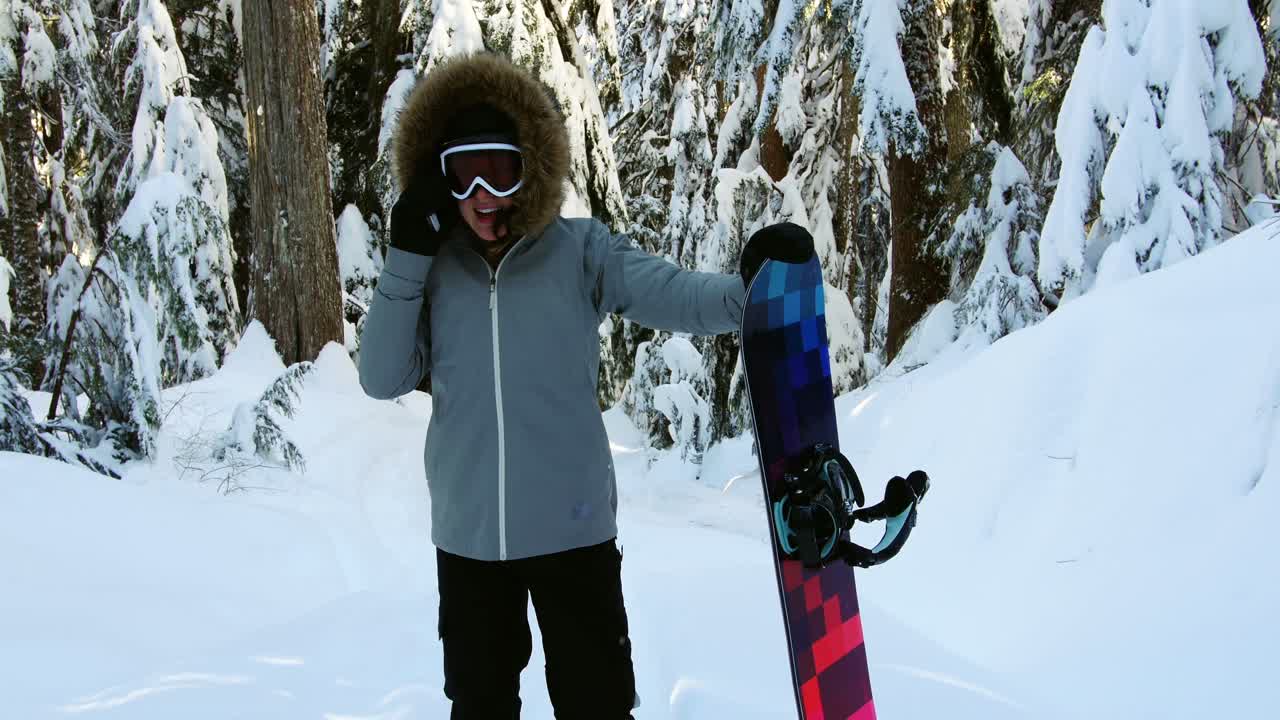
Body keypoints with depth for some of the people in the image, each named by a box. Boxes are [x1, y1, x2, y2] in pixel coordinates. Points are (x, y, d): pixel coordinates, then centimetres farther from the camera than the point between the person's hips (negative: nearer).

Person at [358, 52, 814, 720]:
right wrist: (406, 256, -11)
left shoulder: (581, 251, -5)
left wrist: (749, 285, -36)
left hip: (572, 529, -2)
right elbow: (382, 379, -5)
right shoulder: (432, 267, 1)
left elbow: (678, 296, -15)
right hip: (468, 536, 3)